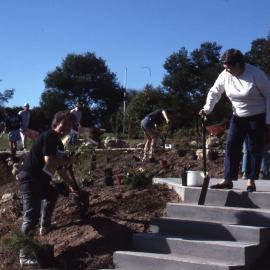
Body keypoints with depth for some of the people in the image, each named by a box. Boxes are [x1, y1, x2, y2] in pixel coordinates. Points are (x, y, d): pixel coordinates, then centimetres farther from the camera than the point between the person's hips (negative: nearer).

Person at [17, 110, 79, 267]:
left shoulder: (59, 144, 17)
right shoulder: (49, 136, -13)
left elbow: (60, 168, 26)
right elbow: (49, 161, -25)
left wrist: (71, 184, 29)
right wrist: (68, 161, -9)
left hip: (40, 179, 11)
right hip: (30, 179, -11)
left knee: (52, 195, 34)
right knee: (31, 217, -14)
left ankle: (45, 226, 49)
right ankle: (24, 256, -10)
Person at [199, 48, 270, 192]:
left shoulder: (256, 73, -21)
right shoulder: (225, 76, -9)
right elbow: (214, 92, 6)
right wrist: (207, 108, -12)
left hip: (258, 117, -4)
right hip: (238, 117, 4)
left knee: (255, 148, 0)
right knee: (231, 146, -2)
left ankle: (251, 180, 8)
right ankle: (228, 179, 0)